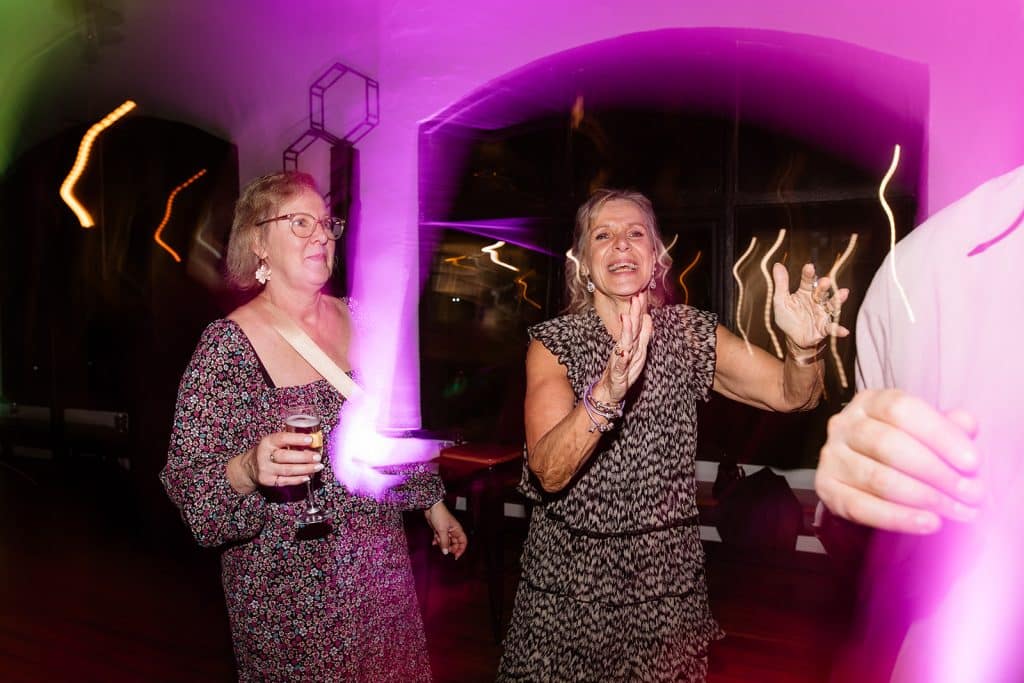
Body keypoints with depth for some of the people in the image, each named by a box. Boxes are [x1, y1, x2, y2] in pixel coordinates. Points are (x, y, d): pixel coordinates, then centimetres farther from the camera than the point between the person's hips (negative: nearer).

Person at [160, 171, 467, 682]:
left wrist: (433, 503, 15)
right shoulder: (227, 346, -14)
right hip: (287, 589, -4)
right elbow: (185, 479, -14)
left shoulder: (359, 318, 0)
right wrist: (249, 469, -33)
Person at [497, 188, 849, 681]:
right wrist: (606, 392, -41)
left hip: (664, 572, 2)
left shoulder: (692, 334, -4)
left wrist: (803, 345, -32)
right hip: (568, 569, -1)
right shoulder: (553, 343, -12)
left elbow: (792, 395, -10)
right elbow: (549, 472, -24)